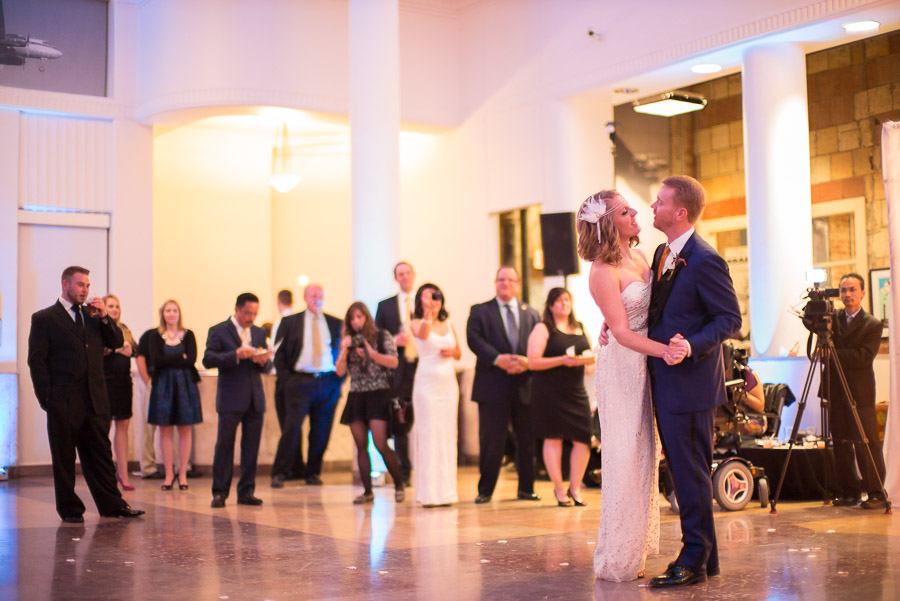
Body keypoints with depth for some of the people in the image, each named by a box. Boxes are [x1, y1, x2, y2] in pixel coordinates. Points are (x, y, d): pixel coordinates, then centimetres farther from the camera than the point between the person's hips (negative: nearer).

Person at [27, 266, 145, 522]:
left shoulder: (92, 316, 15)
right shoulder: (44, 318, 0)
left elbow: (117, 343, 11)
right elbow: (36, 360, -3)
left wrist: (105, 318, -4)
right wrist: (47, 397, -10)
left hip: (95, 400, 4)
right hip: (64, 402, -4)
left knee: (101, 455, 8)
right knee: (64, 459, 4)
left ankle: (112, 505, 13)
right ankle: (69, 509, 13)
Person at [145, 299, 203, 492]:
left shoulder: (188, 335, 8)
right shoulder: (156, 337, 7)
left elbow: (192, 359, -6)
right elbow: (155, 360, -8)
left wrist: (168, 361, -8)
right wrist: (180, 357, -8)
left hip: (185, 384, 0)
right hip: (163, 385, 0)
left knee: (184, 430, 0)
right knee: (165, 431, -1)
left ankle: (182, 474, 5)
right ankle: (169, 475, 5)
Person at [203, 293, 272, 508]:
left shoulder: (259, 333, 17)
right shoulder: (218, 331, 1)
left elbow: (268, 366, 15)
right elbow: (208, 360, -10)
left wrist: (263, 361, -9)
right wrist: (235, 355, -21)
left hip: (255, 399, 5)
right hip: (230, 399, -5)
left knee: (251, 446, 5)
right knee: (225, 445, -3)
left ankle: (246, 492, 12)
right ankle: (219, 493, 4)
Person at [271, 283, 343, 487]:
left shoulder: (336, 323, 11)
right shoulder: (290, 322, 7)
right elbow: (279, 353, 7)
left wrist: (340, 378, 4)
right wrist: (287, 377, -3)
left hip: (328, 384, 2)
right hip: (300, 381, -2)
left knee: (321, 431, 3)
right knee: (292, 428, -9)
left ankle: (313, 473, 15)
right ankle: (279, 474, -3)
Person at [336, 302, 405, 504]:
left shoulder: (382, 336, 1)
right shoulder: (347, 341, 12)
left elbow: (394, 362, -7)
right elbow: (340, 371, 6)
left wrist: (371, 354, -17)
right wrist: (345, 350, -8)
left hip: (378, 394, -5)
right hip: (356, 396, 5)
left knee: (380, 444, -12)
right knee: (361, 446, 4)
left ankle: (399, 485, 2)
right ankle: (367, 491, 10)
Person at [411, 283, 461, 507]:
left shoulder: (448, 325, 13)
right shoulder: (416, 323, -1)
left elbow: (459, 353, 19)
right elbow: (424, 334, -25)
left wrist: (452, 351, -1)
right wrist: (428, 311, -31)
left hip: (449, 384, 5)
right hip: (427, 385, -5)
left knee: (448, 435, 5)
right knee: (429, 435, -5)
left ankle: (446, 490, 12)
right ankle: (429, 493, -2)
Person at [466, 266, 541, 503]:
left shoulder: (531, 314, 15)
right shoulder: (480, 312, 7)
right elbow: (475, 339, -7)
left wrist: (527, 362, -13)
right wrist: (498, 359, -21)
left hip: (525, 384, 3)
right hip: (493, 386, -3)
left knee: (527, 439, 7)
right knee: (491, 441, -1)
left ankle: (526, 488, 19)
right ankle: (485, 490, 9)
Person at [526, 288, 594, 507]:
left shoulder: (580, 328, 15)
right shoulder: (542, 329, -1)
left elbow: (589, 357, 23)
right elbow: (533, 362, -9)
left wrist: (589, 360, 0)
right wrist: (563, 360, -18)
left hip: (576, 390, 5)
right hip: (549, 391, -5)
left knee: (584, 439, -3)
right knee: (553, 439, 0)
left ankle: (575, 487, 12)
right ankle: (559, 490, 10)